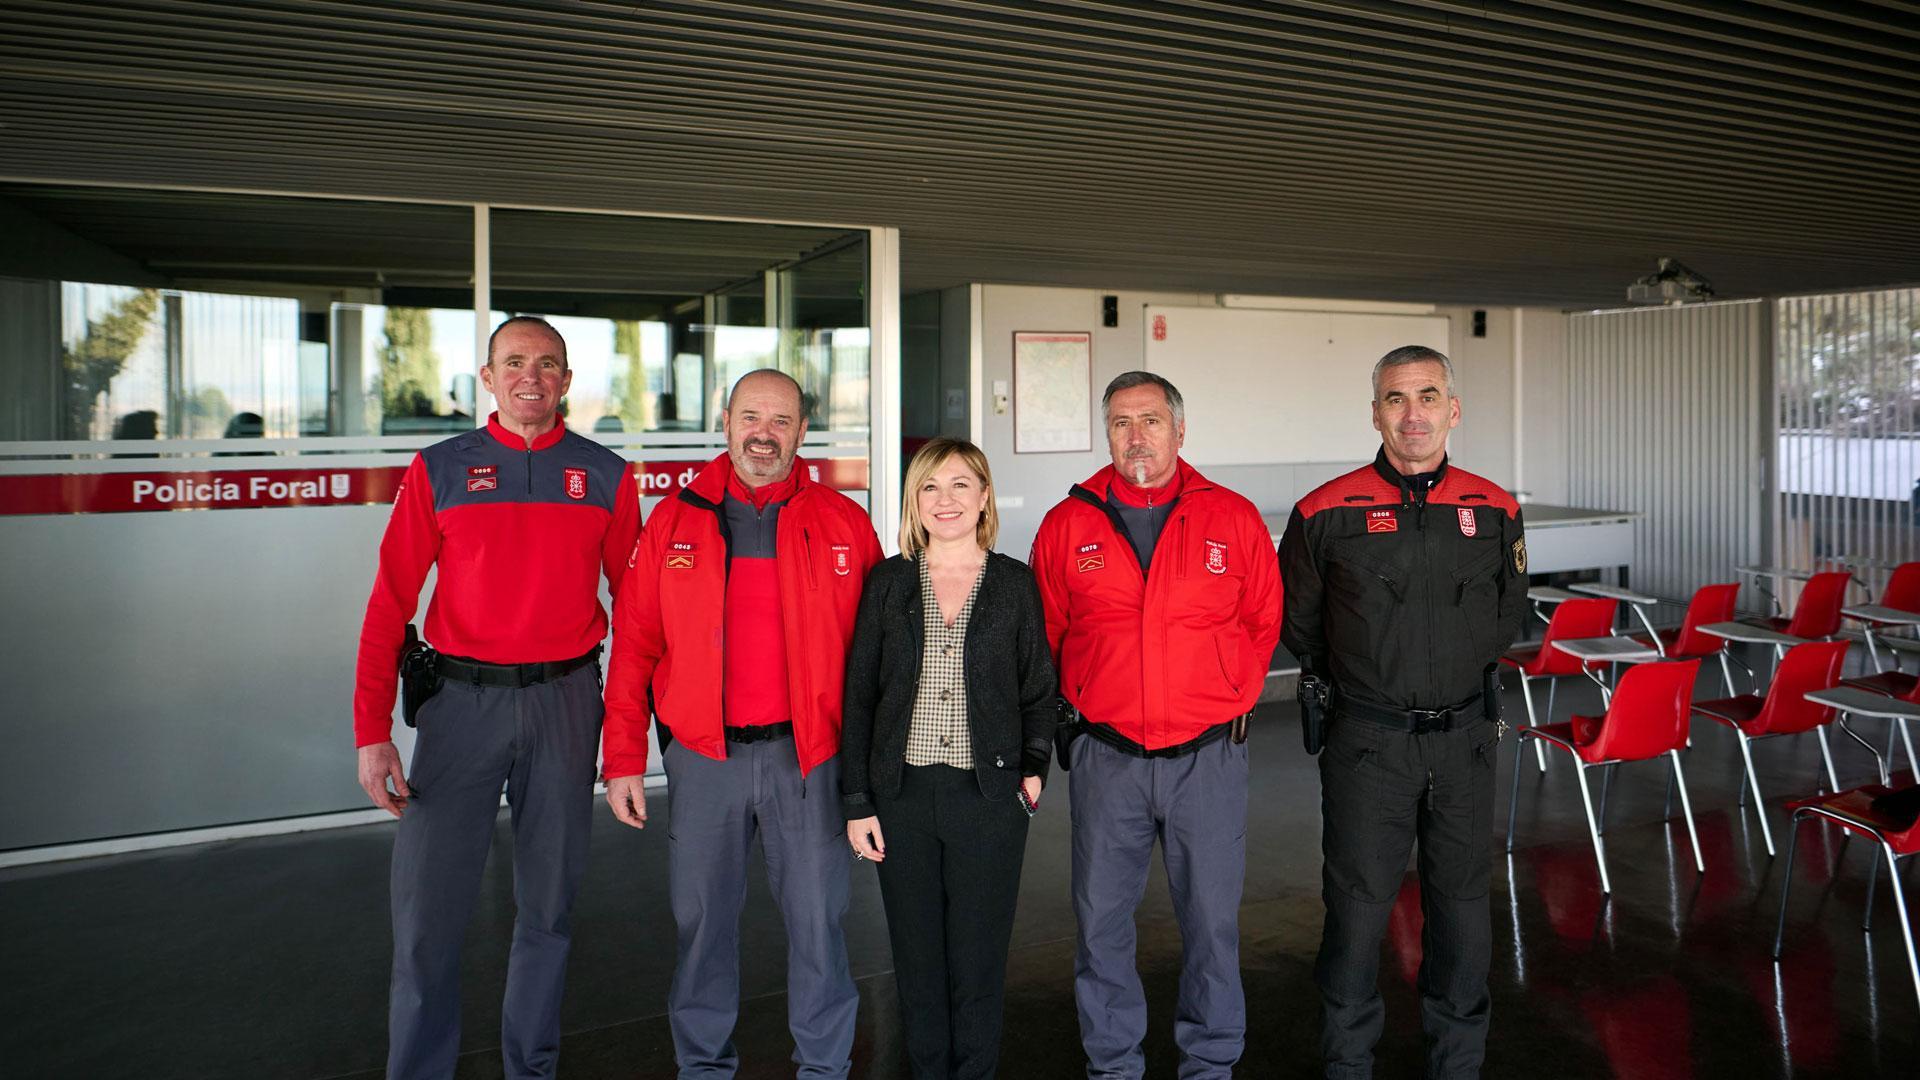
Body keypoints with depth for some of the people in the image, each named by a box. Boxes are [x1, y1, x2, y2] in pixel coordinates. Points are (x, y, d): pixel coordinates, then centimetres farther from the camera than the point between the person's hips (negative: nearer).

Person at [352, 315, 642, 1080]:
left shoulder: (606, 476, 4)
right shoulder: (439, 470, 2)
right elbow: (390, 601, 0)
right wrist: (372, 730, -7)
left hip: (564, 701, 1)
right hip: (462, 699, -1)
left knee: (548, 902, 12)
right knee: (428, 908, 0)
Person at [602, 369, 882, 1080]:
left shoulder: (844, 524, 2)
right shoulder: (674, 521, 5)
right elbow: (633, 647, 4)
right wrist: (624, 760, 0)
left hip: (808, 756, -1)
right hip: (702, 757, 1)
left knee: (817, 917, 7)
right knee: (702, 919, 11)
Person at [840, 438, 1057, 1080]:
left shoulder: (1014, 583, 2)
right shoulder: (888, 583, 3)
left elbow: (1038, 690, 8)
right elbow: (858, 697, 3)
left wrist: (1033, 765, -6)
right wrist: (857, 803, 0)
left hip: (989, 798, -1)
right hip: (902, 794, 1)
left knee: (979, 959, 8)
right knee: (917, 956, 11)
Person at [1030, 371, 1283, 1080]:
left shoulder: (1233, 518, 1)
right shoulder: (1067, 524, 1)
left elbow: (1263, 621, 10)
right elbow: (1046, 634, 11)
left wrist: (1225, 697, 7)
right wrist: (1082, 703, 7)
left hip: (1208, 757, 0)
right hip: (1105, 758, 1)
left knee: (1212, 920, 10)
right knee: (1102, 921, 10)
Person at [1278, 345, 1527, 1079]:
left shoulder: (1494, 511, 3)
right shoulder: (1328, 513, -5)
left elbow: (1508, 614, 18)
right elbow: (1297, 623, 6)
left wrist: (1457, 673, 13)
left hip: (1464, 736, 3)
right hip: (1367, 742, -2)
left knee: (1461, 902, 13)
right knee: (1357, 903, 4)